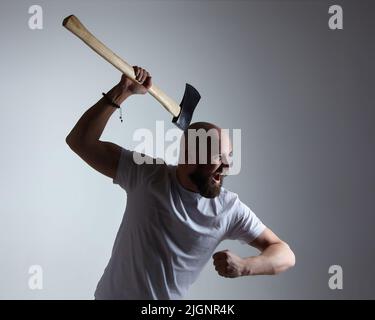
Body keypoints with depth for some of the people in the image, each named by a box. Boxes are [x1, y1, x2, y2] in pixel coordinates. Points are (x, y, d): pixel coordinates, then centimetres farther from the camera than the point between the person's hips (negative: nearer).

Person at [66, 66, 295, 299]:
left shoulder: (230, 208, -13)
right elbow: (81, 141, -17)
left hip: (170, 295, 1)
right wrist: (122, 92, -26)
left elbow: (285, 255, -11)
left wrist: (244, 266, -30)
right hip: (113, 294, -1)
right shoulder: (146, 175, -15)